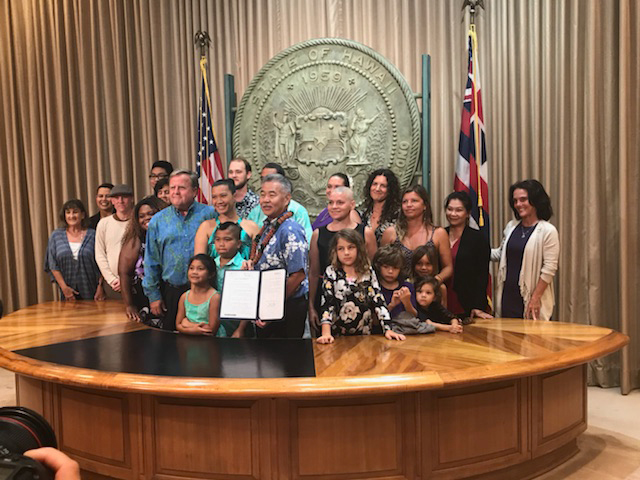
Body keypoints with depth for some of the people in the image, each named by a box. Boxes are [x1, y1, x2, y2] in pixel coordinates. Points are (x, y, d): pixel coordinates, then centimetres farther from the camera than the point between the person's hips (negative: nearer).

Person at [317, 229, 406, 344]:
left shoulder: (369, 272, 8)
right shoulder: (331, 273, 2)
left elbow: (379, 301, 5)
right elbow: (326, 304, -5)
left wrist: (388, 329, -6)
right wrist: (326, 334, -17)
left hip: (365, 334, 2)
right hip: (338, 336, -2)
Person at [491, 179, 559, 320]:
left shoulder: (548, 231, -8)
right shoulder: (511, 227, 10)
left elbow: (549, 268, -11)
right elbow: (500, 253, 17)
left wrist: (536, 298, -14)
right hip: (507, 298, 5)